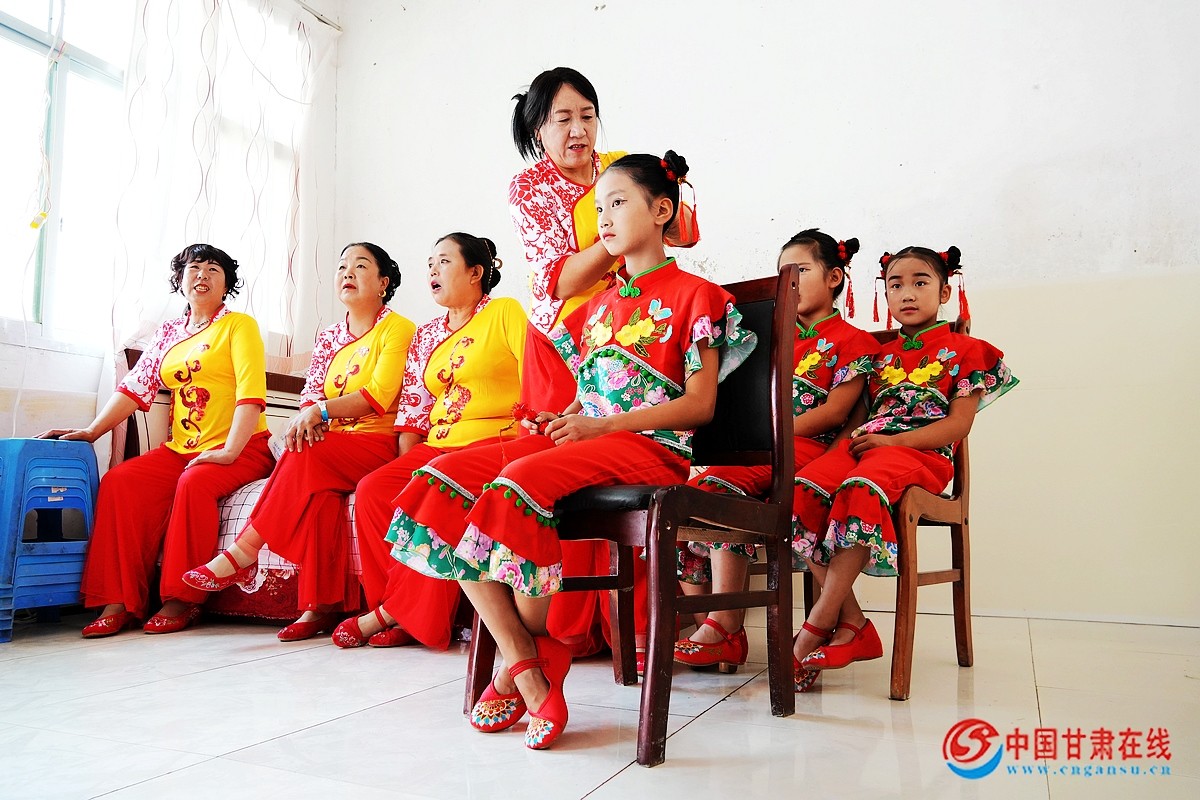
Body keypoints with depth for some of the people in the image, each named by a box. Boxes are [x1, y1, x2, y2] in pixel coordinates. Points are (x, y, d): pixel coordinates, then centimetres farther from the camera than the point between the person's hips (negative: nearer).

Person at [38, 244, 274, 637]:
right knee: (118, 481, -16)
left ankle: (182, 600, -21)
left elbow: (251, 391, -12)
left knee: (194, 483, -33)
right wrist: (91, 431, -3)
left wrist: (229, 452, -23)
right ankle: (120, 601, -15)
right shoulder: (168, 332, 19)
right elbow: (135, 386, 11)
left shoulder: (239, 325, 0)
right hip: (179, 449, 6)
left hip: (239, 451, -6)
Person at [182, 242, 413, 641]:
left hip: (378, 442, -4)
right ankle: (323, 604, -28)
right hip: (330, 445, 5)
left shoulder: (397, 329, -1)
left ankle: (242, 554, -22)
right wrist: (306, 419, -14)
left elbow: (380, 395, -14)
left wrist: (321, 410, -23)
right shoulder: (329, 336, 20)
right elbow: (311, 392, 10)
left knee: (306, 456, -31)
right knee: (317, 487, -29)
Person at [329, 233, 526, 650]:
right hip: (438, 445, 7)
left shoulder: (505, 312, 2)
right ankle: (410, 614, -10)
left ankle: (394, 610, -14)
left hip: (496, 441, -6)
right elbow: (413, 408, 15)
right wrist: (405, 464, 2)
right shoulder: (426, 336, 21)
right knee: (372, 490, -16)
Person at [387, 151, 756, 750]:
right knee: (446, 476, -16)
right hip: (581, 435, 7)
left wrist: (604, 425, -14)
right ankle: (525, 667, -20)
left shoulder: (694, 295, 4)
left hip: (652, 447, -7)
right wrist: (562, 418, 2)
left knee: (521, 481, -35)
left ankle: (537, 648, -9)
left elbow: (699, 405, -5)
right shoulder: (597, 305, 26)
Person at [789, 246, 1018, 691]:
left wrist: (892, 440, -12)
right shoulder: (881, 355, 27)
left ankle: (814, 630, -33)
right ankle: (852, 626, -24)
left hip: (922, 453, -5)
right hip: (865, 445, 5)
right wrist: (850, 437, 0)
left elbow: (958, 424, 0)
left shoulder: (962, 349, 11)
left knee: (862, 491, -40)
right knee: (804, 488, -28)